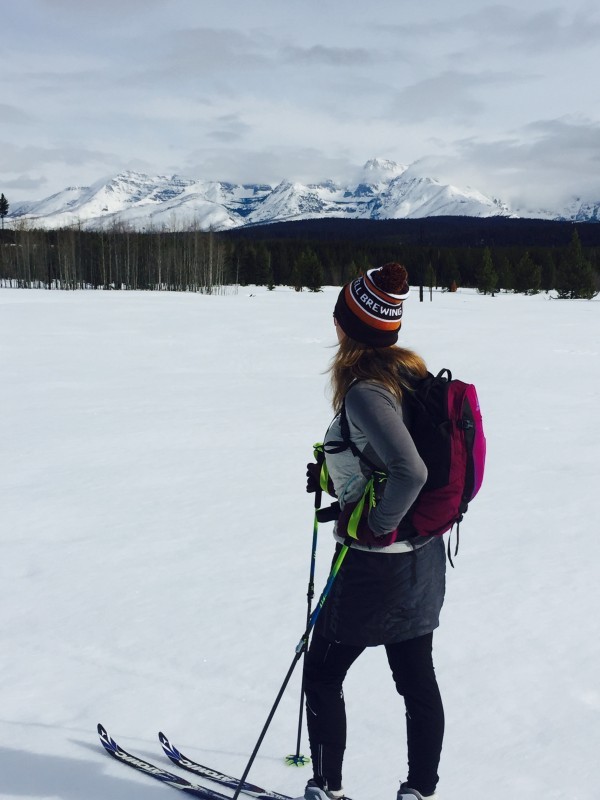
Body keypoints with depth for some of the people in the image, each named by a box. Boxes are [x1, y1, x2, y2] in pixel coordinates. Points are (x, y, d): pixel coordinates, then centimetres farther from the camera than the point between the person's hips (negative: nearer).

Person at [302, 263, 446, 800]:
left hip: (376, 567, -8)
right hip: (423, 558, 8)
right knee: (417, 680, 17)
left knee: (321, 675, 11)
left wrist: (375, 526, -19)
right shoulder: (411, 372, 3)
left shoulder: (364, 392, -23)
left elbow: (410, 472, -34)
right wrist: (336, 474, 12)